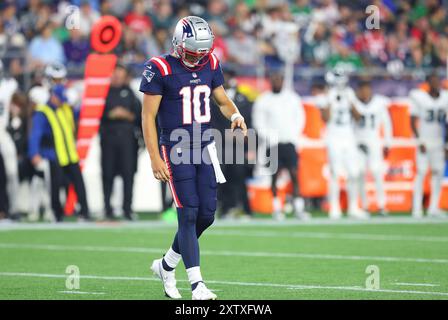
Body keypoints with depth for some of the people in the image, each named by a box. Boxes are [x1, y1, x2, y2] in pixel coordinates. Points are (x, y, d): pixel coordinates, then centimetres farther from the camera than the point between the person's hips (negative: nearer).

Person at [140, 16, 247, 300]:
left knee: (206, 214, 4)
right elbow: (148, 117, -9)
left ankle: (166, 265, 25)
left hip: (205, 148, 6)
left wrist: (235, 115, -7)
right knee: (189, 214, -10)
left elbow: (222, 100, 17)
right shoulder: (160, 69, -11)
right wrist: (155, 158, -14)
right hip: (176, 150, -6)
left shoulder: (210, 64, 5)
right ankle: (197, 285, -9)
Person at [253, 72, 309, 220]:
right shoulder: (263, 100, 0)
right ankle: (276, 208, 7)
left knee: (294, 175, -3)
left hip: (290, 142, 1)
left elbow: (300, 118, 11)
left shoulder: (292, 97, 7)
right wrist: (269, 138, -9)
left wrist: (294, 135, 0)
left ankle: (299, 208, -2)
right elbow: (259, 123, 0)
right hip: (273, 144, -1)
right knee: (275, 176, 0)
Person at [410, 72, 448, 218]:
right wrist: (419, 141, -13)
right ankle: (417, 208, -5)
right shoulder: (419, 98, -9)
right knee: (421, 172, -9)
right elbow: (413, 121, -6)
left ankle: (433, 208, 9)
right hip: (424, 141, -5)